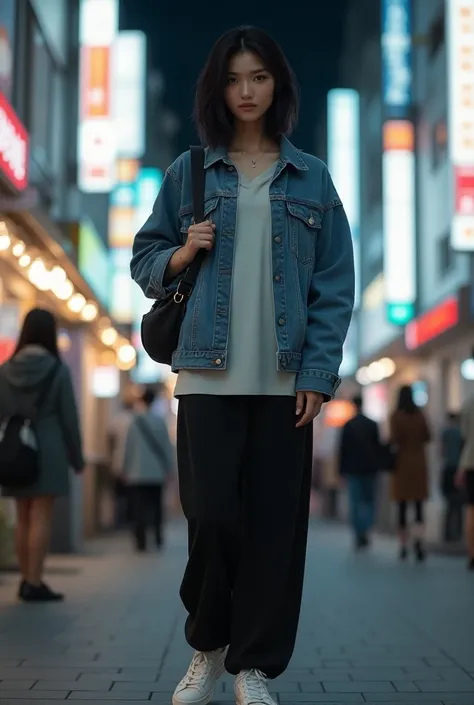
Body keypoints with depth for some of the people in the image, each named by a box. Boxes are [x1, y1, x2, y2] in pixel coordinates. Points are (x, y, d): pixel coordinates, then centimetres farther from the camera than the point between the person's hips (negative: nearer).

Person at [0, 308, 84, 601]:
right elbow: (69, 418, -3)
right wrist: (77, 456, 6)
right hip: (48, 450, -4)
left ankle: (27, 580, 18)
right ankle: (34, 584, -3)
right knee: (41, 518, -2)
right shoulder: (58, 370, -6)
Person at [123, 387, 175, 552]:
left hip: (137, 473, -2)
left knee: (139, 509, 2)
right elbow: (167, 445, 1)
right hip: (157, 472, 2)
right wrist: (169, 467, 9)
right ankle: (158, 540, 11)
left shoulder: (135, 422, -7)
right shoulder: (160, 421, -1)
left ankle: (141, 542, -3)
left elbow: (129, 447, -4)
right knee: (156, 508, 13)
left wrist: (126, 470, 3)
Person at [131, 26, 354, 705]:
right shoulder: (188, 172, 8)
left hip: (285, 379, 1)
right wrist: (179, 255, -8)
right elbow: (144, 258, 14)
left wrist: (317, 373, -5)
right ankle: (207, 646, 22)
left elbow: (334, 285, 4)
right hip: (209, 374, 0)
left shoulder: (311, 178, 7)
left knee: (276, 522, 2)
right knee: (213, 516, -3)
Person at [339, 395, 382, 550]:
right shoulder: (372, 425, -1)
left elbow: (343, 448, -2)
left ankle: (359, 536, -3)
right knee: (369, 501, 10)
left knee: (355, 502, 2)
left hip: (352, 469, -1)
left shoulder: (348, 425, -3)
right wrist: (377, 466, 9)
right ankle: (366, 530, -9)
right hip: (369, 468, 1)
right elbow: (378, 447, 1)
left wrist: (342, 469, 4)